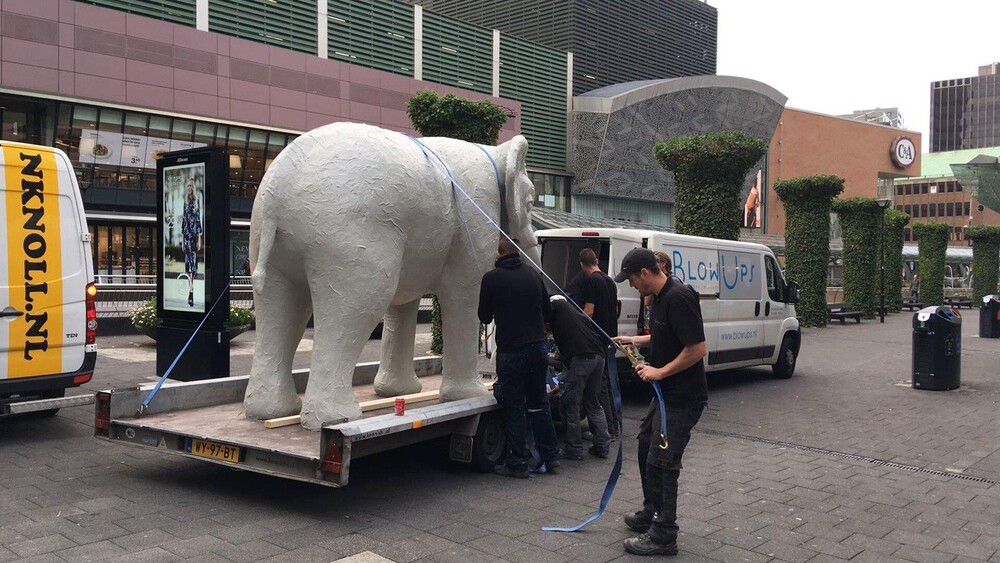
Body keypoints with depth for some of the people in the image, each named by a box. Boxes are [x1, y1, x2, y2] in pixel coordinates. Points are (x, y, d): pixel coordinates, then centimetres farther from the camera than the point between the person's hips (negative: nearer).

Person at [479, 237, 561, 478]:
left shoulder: (491, 278, -6)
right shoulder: (534, 275, 6)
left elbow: (484, 317, 4)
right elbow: (547, 312, 13)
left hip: (510, 351, -4)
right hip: (537, 347, 5)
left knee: (513, 408, 4)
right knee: (539, 404, 16)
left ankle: (518, 463, 8)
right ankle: (550, 456, 22)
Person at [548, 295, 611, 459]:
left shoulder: (555, 305, 11)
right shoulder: (573, 309, 29)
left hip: (579, 358, -7)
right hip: (598, 356, 7)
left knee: (570, 405, 4)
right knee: (594, 404, 20)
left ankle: (574, 450, 9)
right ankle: (602, 446, 23)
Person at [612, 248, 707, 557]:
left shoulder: (679, 297, -24)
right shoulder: (659, 296, 6)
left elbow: (697, 349, -27)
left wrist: (660, 372, -21)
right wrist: (633, 340, 13)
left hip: (683, 397, -10)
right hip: (667, 392, 10)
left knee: (662, 461, -5)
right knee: (646, 444, 21)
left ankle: (663, 537, 6)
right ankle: (651, 512, 36)